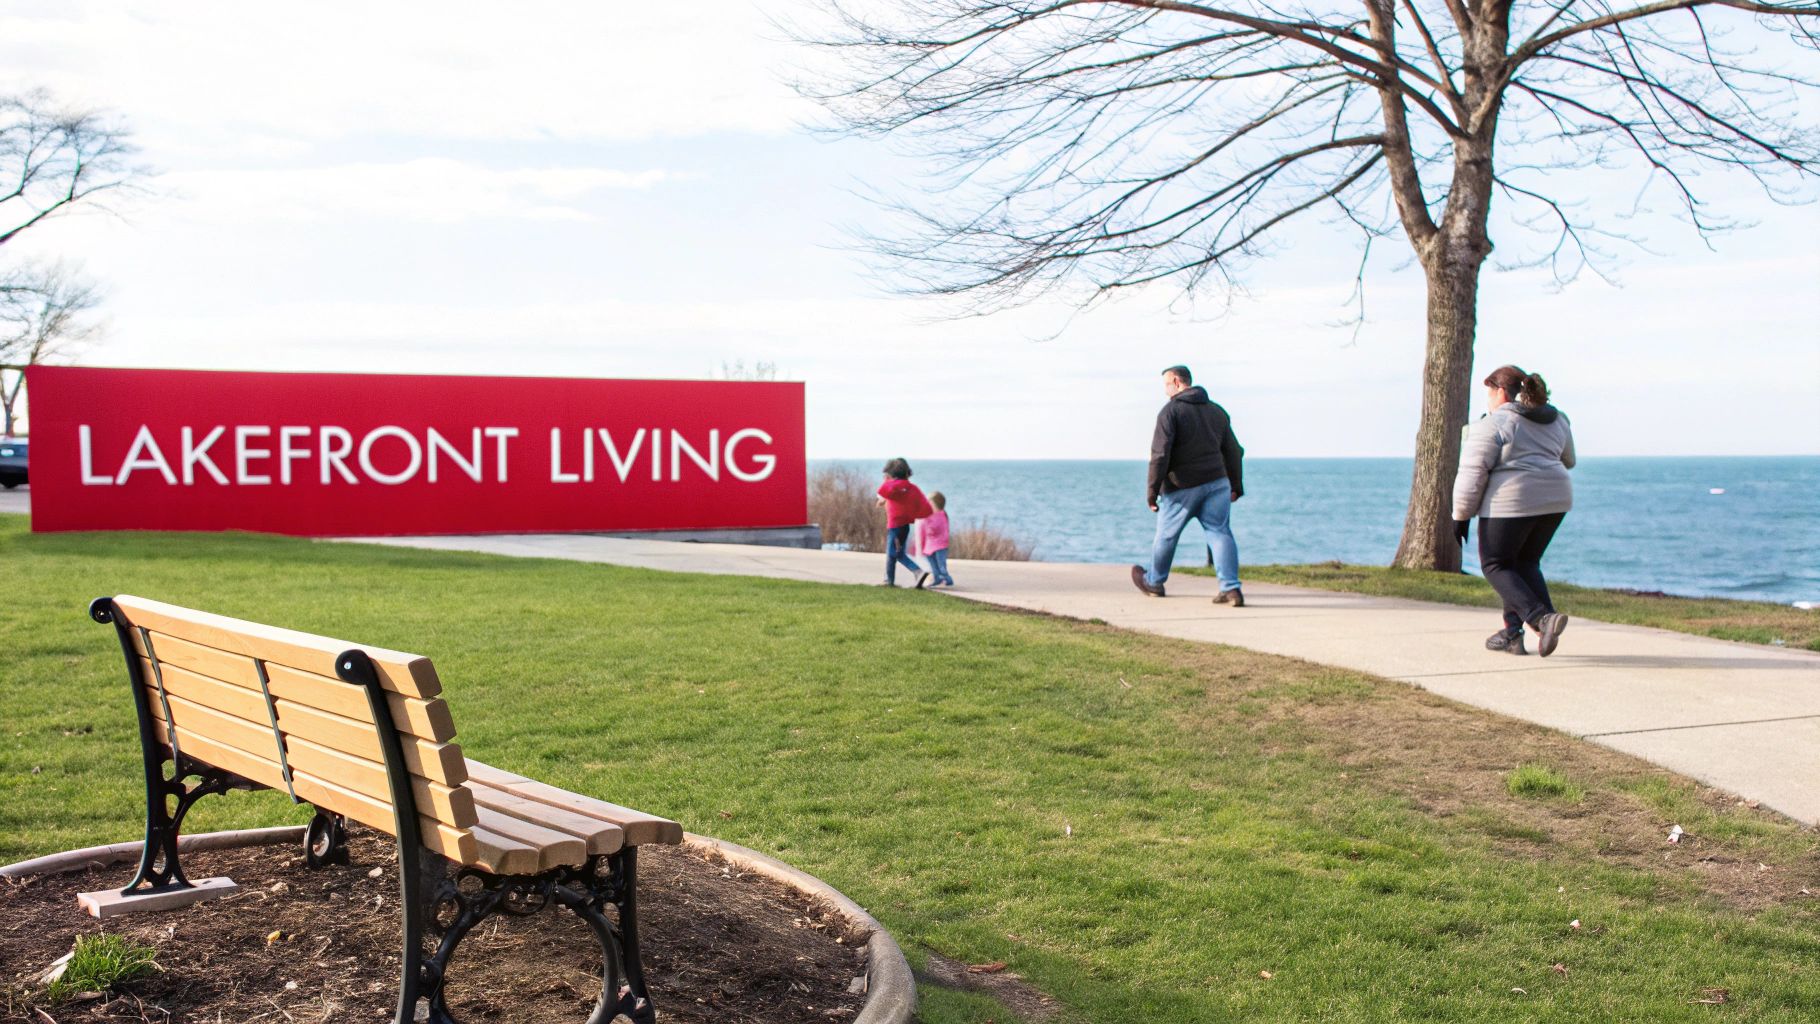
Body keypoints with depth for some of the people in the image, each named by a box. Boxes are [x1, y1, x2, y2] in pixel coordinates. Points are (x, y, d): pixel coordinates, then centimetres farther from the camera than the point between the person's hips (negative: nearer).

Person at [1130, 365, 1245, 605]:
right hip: (1217, 482, 5)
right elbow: (1233, 451, 15)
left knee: (1166, 535, 13)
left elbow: (1160, 454, -16)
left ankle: (1153, 581, 31)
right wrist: (1236, 486, 23)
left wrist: (1152, 490, -12)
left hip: (1182, 488, -5)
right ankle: (1231, 588, -15)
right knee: (1220, 532, 0)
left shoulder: (1171, 410, -9)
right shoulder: (1217, 410, 12)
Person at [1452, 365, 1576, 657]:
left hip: (1511, 501, -7)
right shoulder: (1557, 420, 13)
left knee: (1495, 565, 6)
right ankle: (1512, 633, 15)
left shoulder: (1492, 425, -9)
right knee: (1525, 562, 19)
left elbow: (1472, 474, -12)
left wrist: (1461, 515, -5)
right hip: (1554, 500, 7)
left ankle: (1542, 618, -12)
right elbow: (1567, 461, 26)